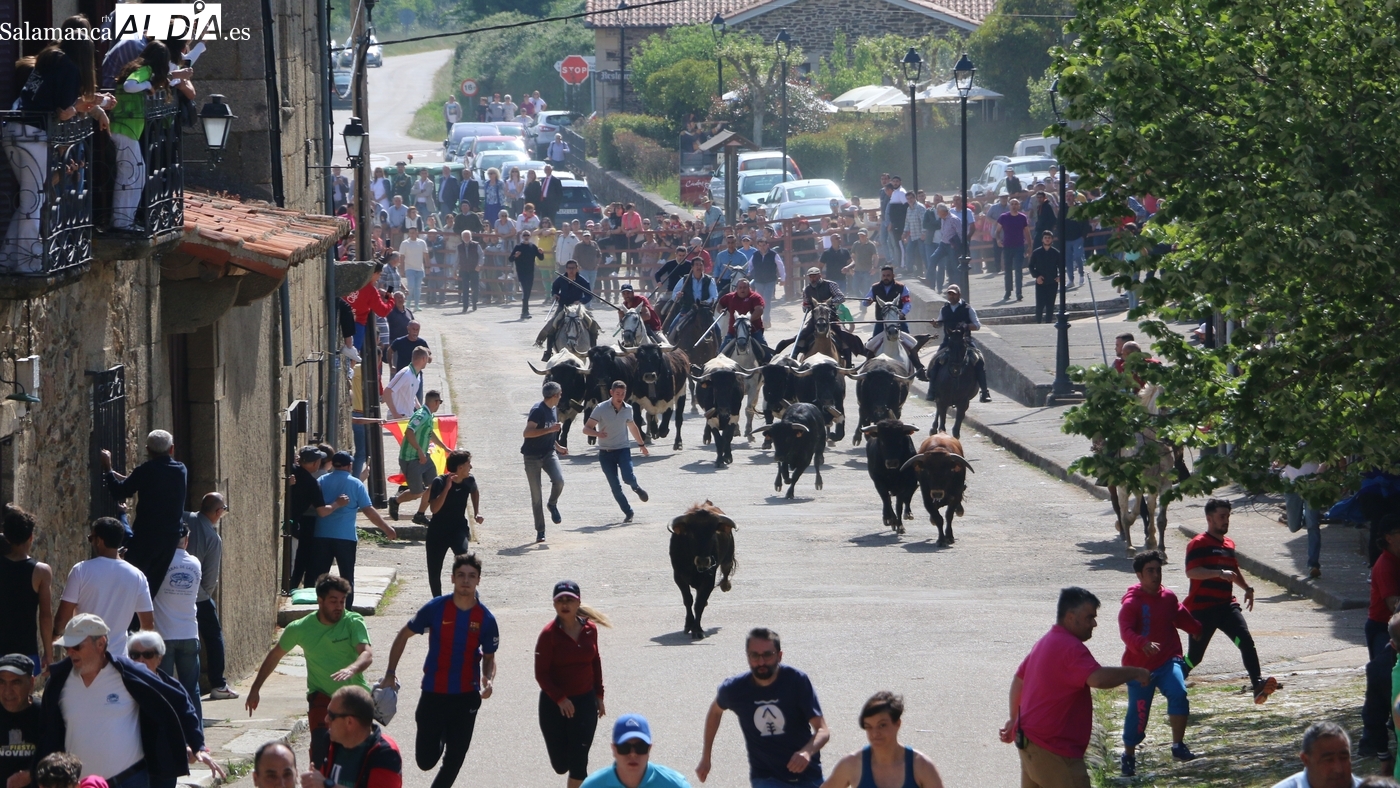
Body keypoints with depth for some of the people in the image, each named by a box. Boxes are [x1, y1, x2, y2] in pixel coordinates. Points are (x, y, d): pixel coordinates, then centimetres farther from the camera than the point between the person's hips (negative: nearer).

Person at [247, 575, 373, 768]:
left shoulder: (353, 622, -14)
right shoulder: (300, 628, -8)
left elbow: (367, 654, -29)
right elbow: (275, 655, 7)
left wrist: (351, 669, -51)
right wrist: (255, 689, 11)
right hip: (321, 695, -1)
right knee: (321, 739, -24)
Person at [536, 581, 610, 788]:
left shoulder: (589, 629, -1)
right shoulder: (549, 634, -13)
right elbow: (541, 674, -13)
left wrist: (599, 696, 11)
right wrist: (560, 699, -20)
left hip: (585, 701, 2)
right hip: (554, 705, -2)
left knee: (578, 762, -2)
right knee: (560, 764, 5)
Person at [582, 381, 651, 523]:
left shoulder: (627, 409, 1)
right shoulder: (601, 409, -11)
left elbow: (633, 427, 21)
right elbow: (586, 429, -13)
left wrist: (641, 444, 31)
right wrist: (597, 433, -35)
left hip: (623, 449, 1)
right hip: (606, 452, -1)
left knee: (628, 478, -21)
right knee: (615, 487, -3)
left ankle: (636, 487, 14)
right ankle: (628, 512, 15)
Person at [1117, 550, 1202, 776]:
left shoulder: (1168, 597, 6)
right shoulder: (1132, 603, -13)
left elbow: (1182, 618, 28)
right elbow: (1126, 631, -28)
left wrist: (1199, 629, 40)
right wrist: (1142, 643, -47)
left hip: (1168, 661, 4)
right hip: (1140, 666, -4)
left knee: (1178, 694, -24)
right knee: (1138, 713, 3)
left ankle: (1178, 746, -17)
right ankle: (1128, 756, 27)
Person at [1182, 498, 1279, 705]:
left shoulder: (1229, 544, 17)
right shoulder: (1198, 544, -8)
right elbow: (1191, 571, -23)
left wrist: (1247, 587, 18)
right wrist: (1219, 573, -32)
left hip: (1226, 605, 6)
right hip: (1202, 608, -6)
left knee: (1246, 641, -17)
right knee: (1195, 656, 1)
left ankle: (1257, 683, -29)